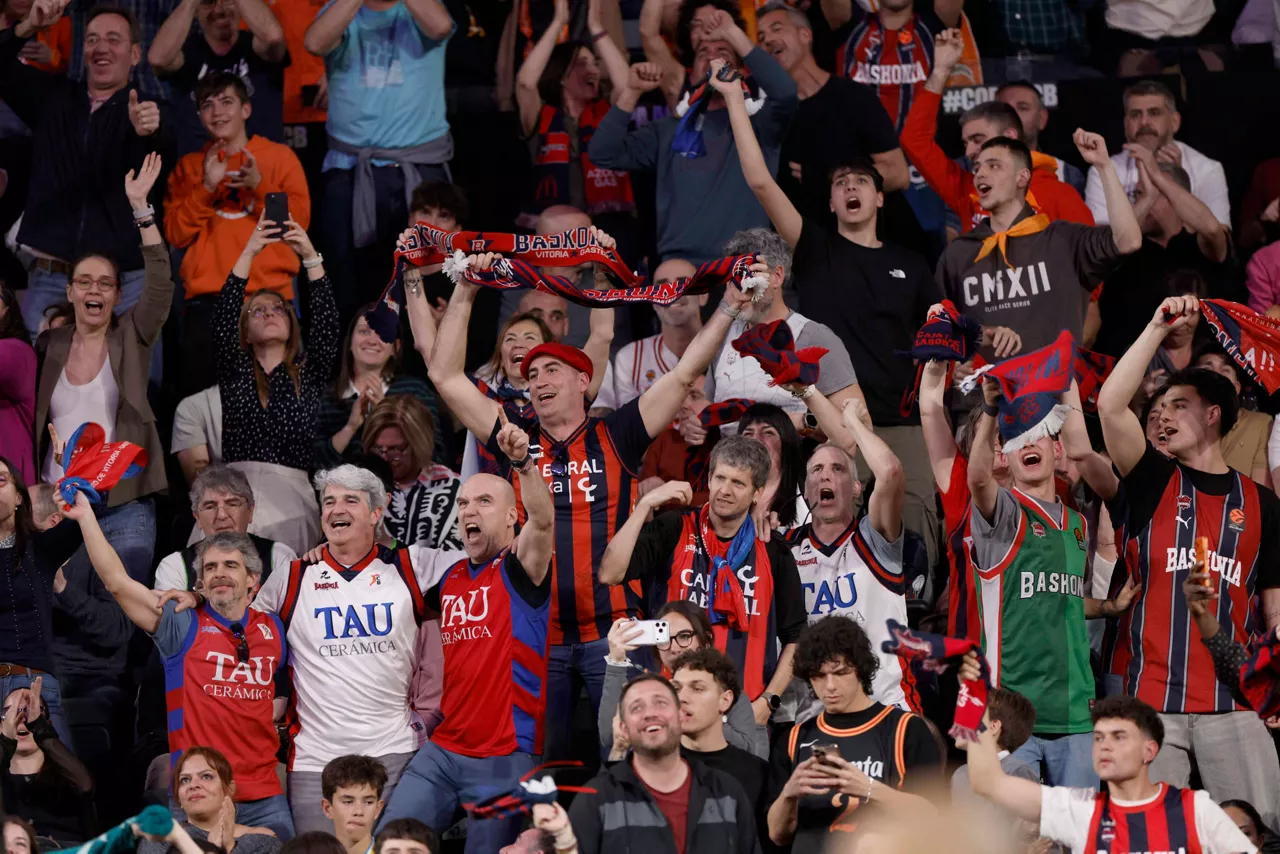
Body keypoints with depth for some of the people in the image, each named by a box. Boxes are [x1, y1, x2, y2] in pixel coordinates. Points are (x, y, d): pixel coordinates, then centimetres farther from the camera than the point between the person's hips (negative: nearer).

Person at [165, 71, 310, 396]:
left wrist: (259, 186, -12)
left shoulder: (278, 156, 10)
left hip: (269, 293, -2)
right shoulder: (189, 166, 15)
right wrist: (207, 187, -6)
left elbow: (299, 220, 1)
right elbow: (175, 233, 5)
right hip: (206, 299, 2)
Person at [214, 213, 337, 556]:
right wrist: (249, 252, -3)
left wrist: (311, 257, -5)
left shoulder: (309, 373, 18)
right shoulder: (235, 371, 18)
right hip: (237, 484, 0)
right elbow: (223, 317, 4)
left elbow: (325, 321, 4)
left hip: (292, 489, 0)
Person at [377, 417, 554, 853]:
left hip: (506, 758, -6)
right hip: (443, 750, 6)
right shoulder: (450, 578, 14)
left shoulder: (519, 570, -4)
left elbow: (543, 520, -24)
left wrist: (524, 462, -40)